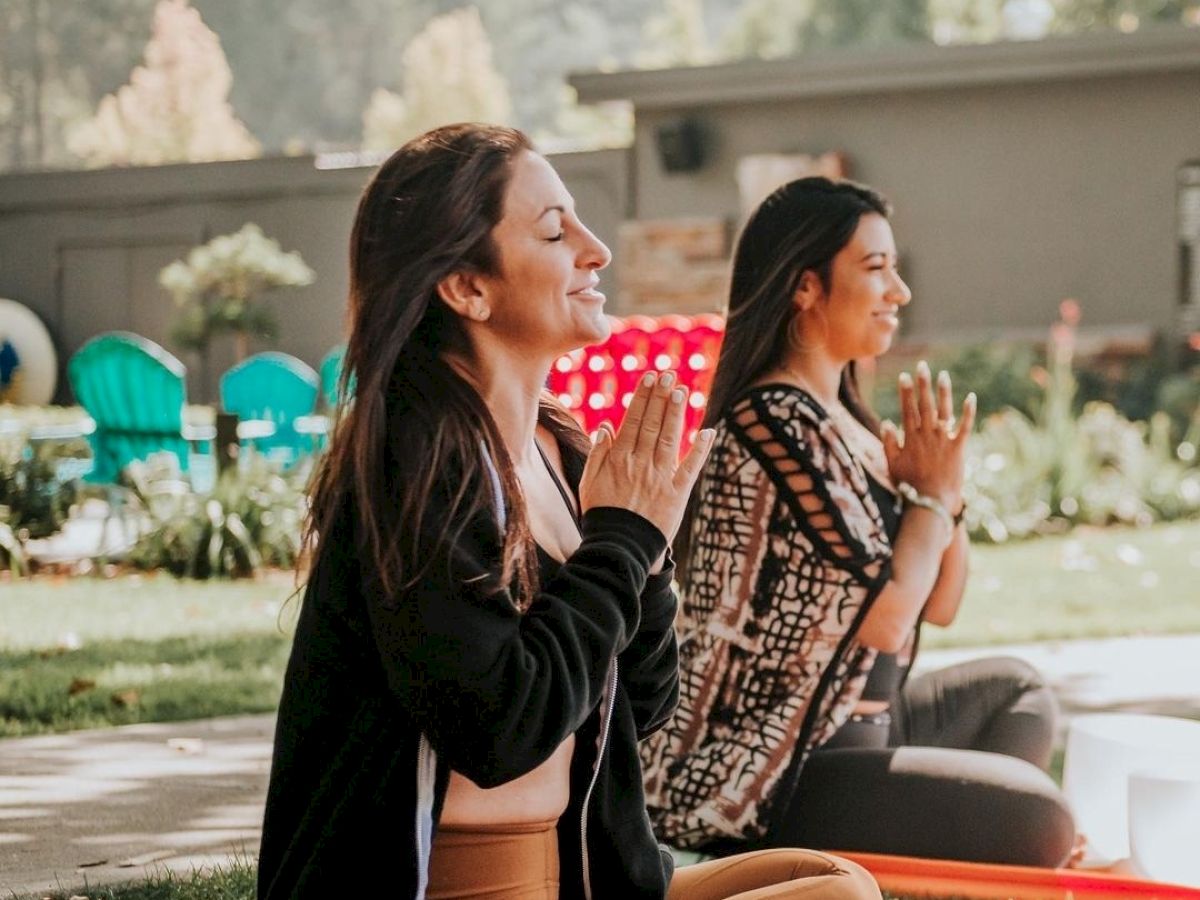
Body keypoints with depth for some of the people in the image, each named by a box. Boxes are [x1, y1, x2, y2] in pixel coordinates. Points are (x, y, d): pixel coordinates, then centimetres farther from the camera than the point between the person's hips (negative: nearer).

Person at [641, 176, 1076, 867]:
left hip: (848, 728, 11)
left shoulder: (844, 420, 11)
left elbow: (939, 604, 15)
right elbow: (885, 618, -23)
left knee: (1016, 691, 24)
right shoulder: (777, 422, -18)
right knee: (1037, 819, -14)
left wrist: (947, 493, -3)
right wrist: (933, 496, -7)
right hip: (773, 777, -11)